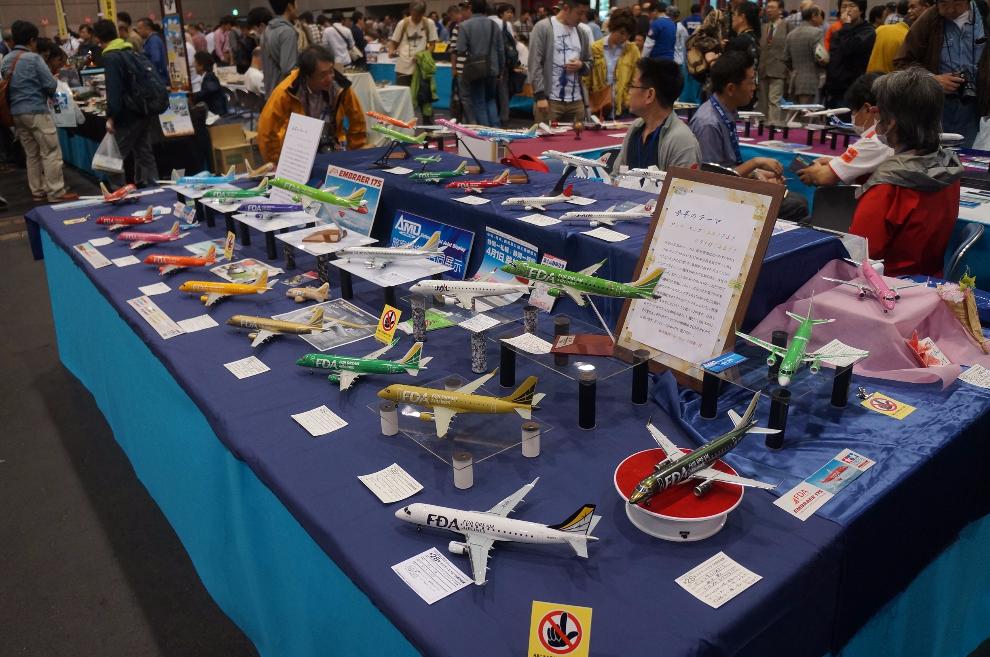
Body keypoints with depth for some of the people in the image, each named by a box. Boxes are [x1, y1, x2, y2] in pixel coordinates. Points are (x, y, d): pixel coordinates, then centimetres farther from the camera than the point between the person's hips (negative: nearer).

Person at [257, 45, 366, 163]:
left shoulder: (340, 86, -15)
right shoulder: (286, 93, -21)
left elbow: (357, 120, 1)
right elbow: (267, 131, -13)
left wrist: (354, 155, 4)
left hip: (331, 149, 1)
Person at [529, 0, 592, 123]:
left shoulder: (582, 33, 15)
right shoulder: (543, 28, -2)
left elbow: (590, 63, 23)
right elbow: (535, 64, -7)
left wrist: (581, 65, -2)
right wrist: (540, 96, -15)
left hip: (576, 101, 5)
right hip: (550, 99, -5)